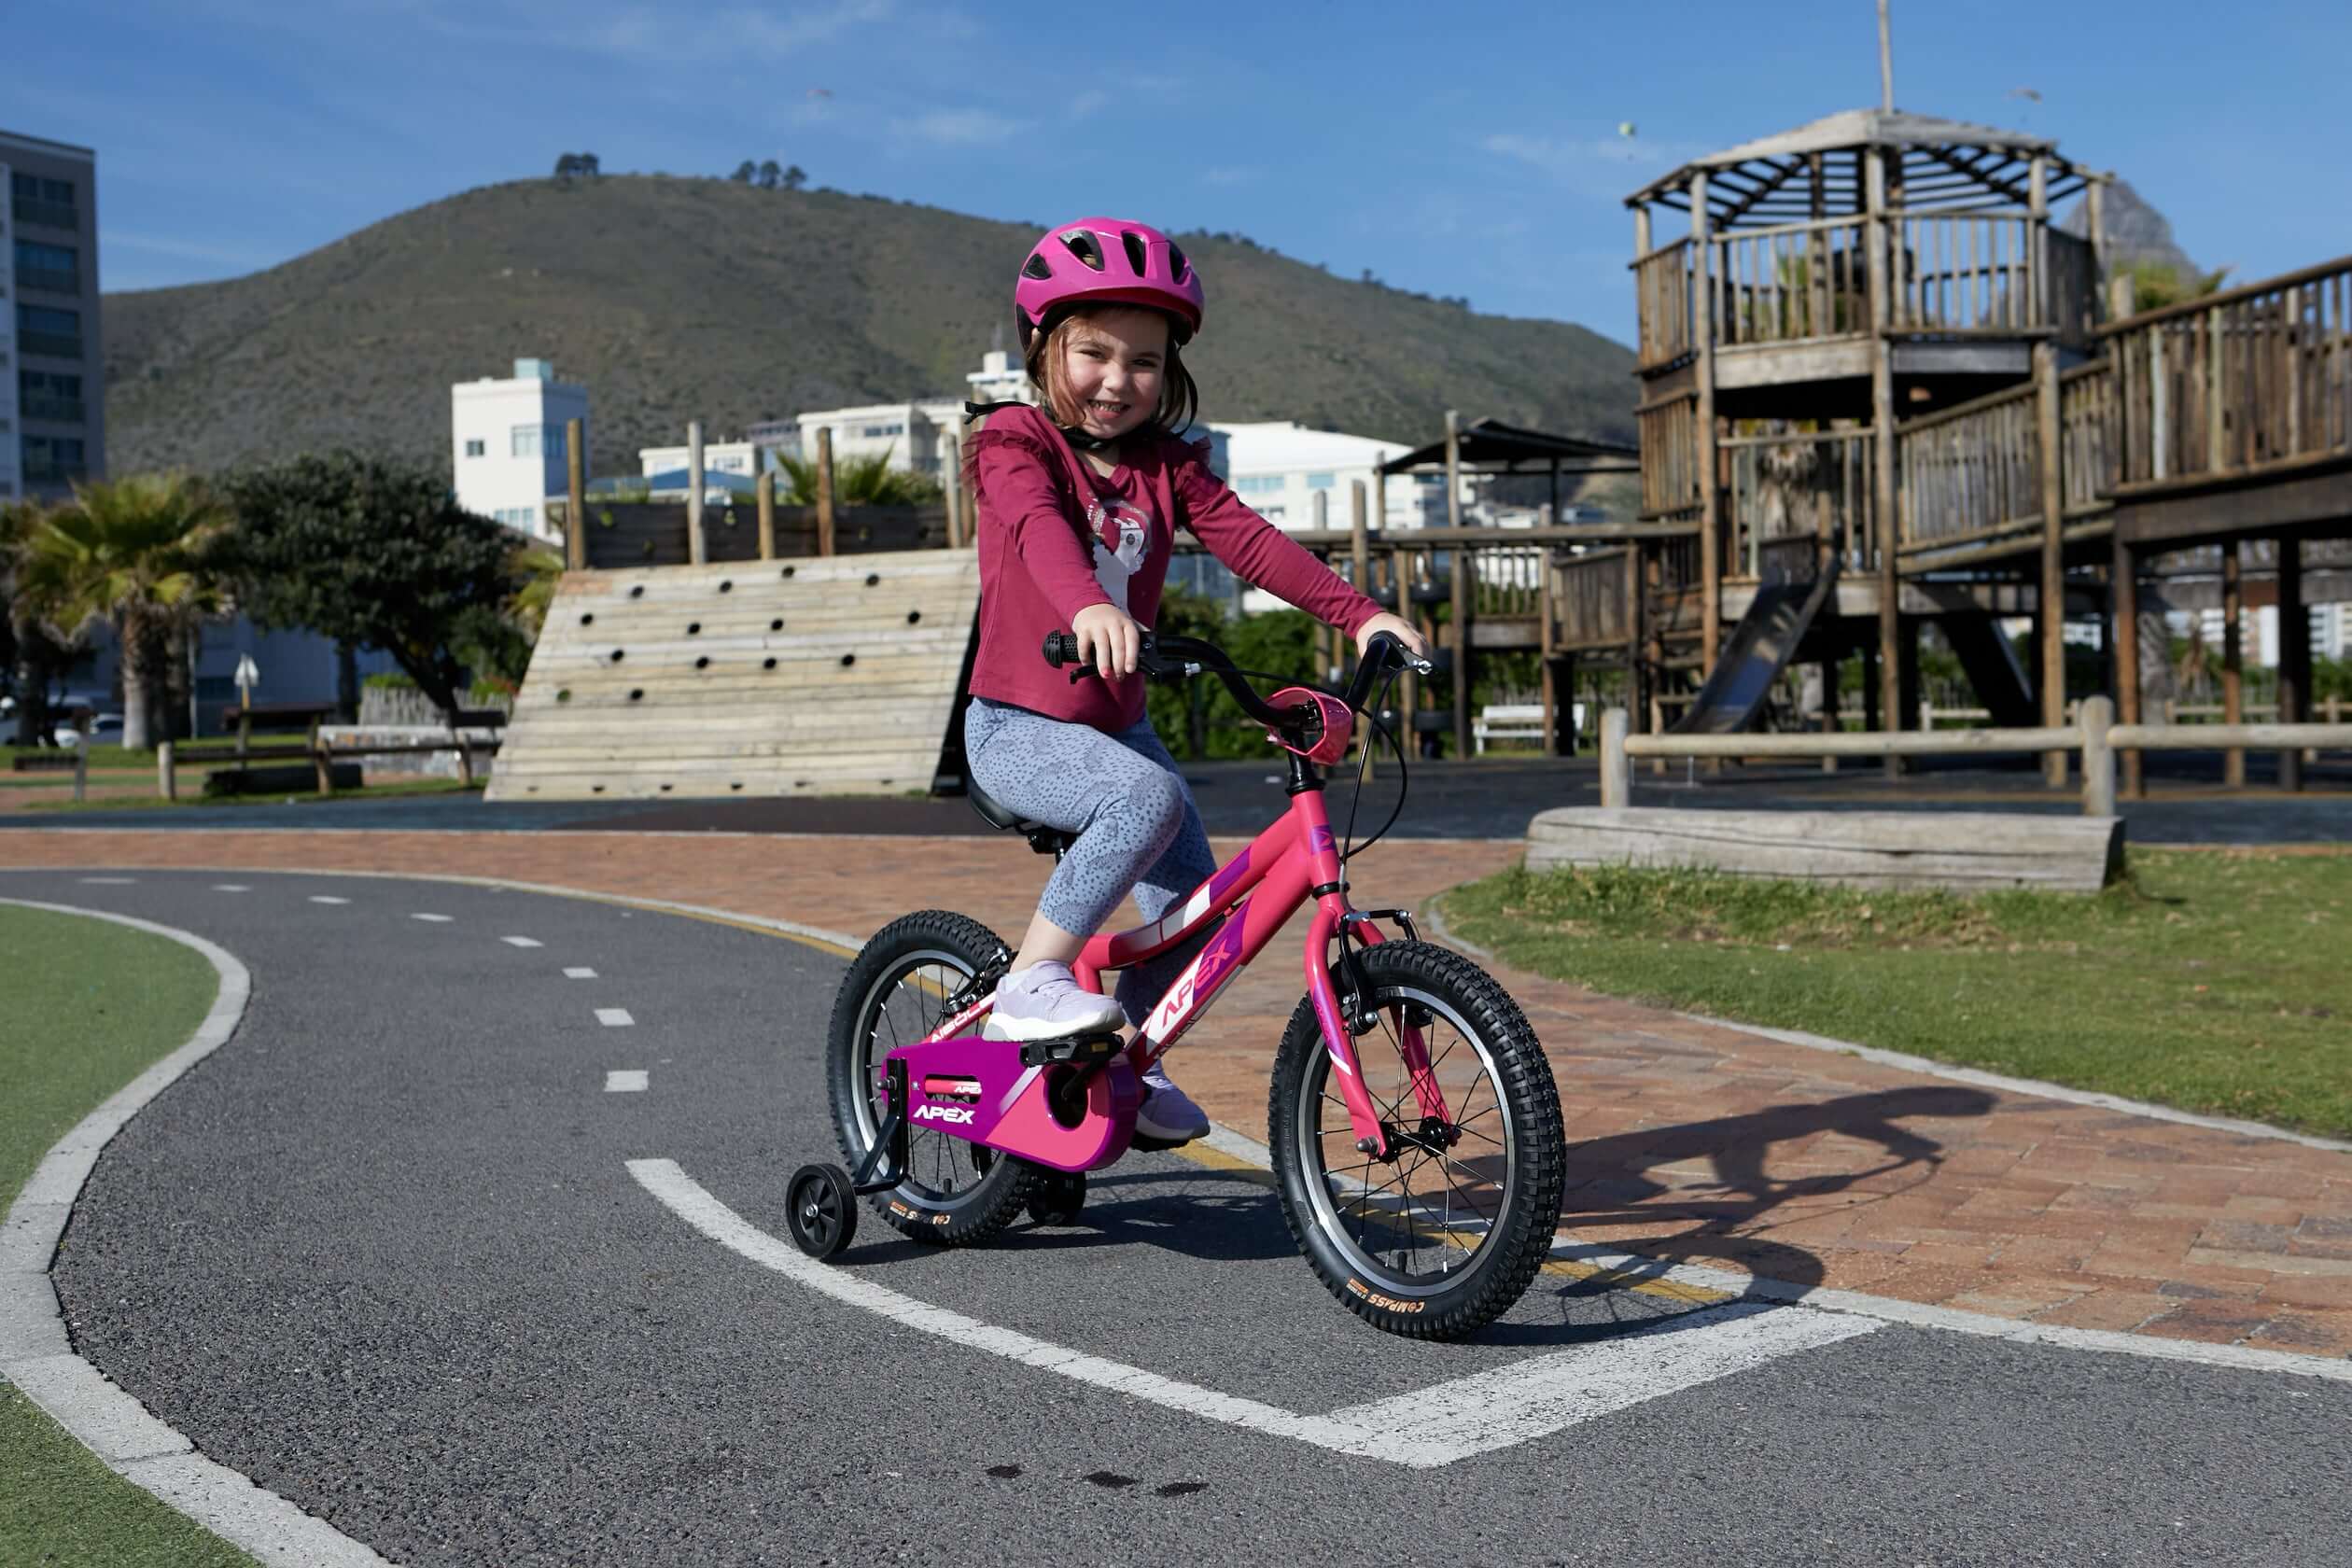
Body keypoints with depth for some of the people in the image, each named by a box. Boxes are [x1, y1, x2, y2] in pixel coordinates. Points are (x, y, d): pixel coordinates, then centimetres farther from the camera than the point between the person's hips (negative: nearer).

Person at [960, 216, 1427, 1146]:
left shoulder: (1166, 466, 5)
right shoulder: (1014, 443, -11)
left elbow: (1246, 539, -6)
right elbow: (1039, 527, -32)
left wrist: (1359, 614, -20)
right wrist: (1087, 607, -54)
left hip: (1116, 725, 7)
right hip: (1017, 728, -6)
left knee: (1191, 892, 2)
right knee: (1149, 798, -32)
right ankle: (1030, 985, -23)